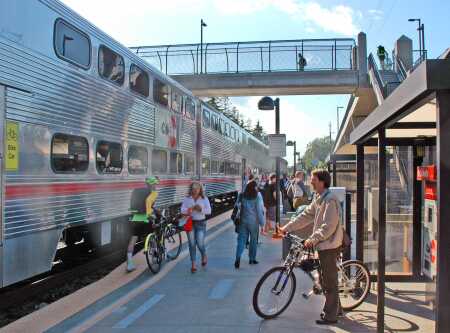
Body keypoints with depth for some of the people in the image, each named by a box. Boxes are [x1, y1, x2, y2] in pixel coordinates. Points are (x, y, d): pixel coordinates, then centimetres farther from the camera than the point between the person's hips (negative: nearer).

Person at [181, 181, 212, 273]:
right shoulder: (187, 199, 3)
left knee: (200, 243, -7)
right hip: (190, 223, 1)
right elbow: (182, 210, -4)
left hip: (200, 223, -1)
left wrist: (201, 209, -22)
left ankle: (204, 256, 27)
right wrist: (192, 208, -19)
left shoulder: (204, 199, 1)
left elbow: (209, 211, -5)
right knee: (192, 244, 3)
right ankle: (193, 265, 12)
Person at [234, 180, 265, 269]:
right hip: (253, 221, -2)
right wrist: (262, 222, -3)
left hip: (243, 221, 2)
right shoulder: (257, 196, -7)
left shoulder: (242, 195, 2)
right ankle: (252, 259, 19)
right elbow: (260, 210, -8)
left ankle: (238, 257, -14)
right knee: (253, 240, 12)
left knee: (241, 240, 3)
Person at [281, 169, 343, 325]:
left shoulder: (330, 200, -20)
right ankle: (335, 308, 33)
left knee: (329, 281, 0)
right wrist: (287, 227, 9)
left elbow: (329, 226, -25)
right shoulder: (318, 198, 11)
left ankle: (330, 316, 11)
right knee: (325, 279, 19)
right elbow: (306, 216, 13)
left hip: (329, 245, -10)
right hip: (323, 245, 10)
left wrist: (313, 239, -24)